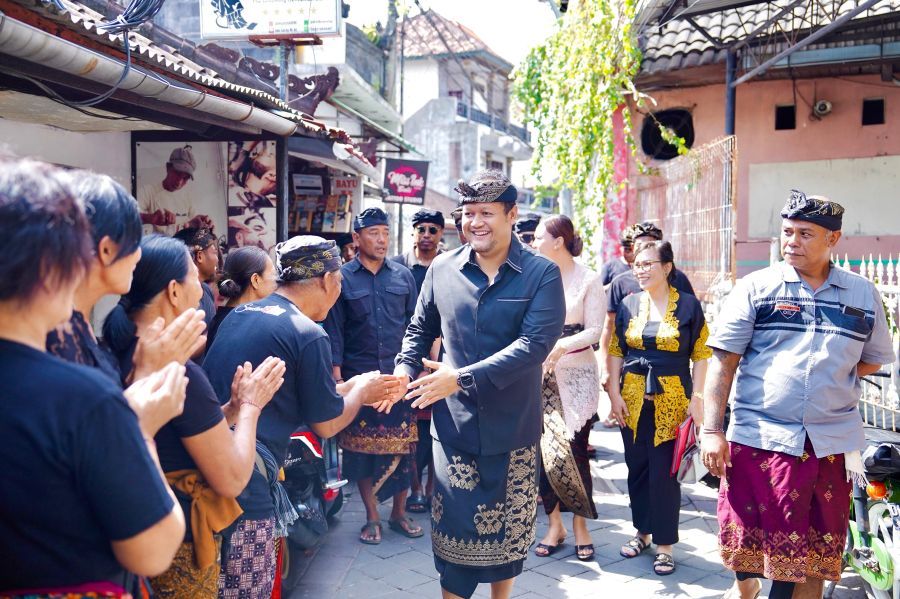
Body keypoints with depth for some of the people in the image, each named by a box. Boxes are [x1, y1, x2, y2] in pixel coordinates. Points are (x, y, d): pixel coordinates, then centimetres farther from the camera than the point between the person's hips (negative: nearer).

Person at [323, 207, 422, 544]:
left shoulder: (403, 276, 7)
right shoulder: (341, 278, 0)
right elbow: (334, 330, -1)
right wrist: (336, 376, -7)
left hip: (399, 376, 2)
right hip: (358, 378, -2)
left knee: (402, 447, 5)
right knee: (362, 448, 5)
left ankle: (399, 513, 22)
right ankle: (372, 518, 19)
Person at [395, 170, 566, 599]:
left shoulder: (542, 274, -8)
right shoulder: (442, 268, 1)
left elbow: (535, 343, -19)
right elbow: (420, 330, 13)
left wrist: (462, 378, -25)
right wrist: (405, 371, -7)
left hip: (513, 428, -1)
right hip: (454, 426, 1)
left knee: (508, 531, 16)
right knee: (454, 530, 7)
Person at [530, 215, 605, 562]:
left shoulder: (588, 280, -4)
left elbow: (594, 331, -9)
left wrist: (562, 346, -23)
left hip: (576, 374, -3)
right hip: (540, 373, 3)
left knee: (573, 449, -3)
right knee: (544, 449, 3)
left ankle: (580, 524, 15)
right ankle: (555, 524, 17)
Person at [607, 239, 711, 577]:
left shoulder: (688, 305, -2)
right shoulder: (629, 305, 5)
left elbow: (701, 354, -1)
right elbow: (616, 351, 7)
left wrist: (697, 397, -7)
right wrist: (614, 393, 0)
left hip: (672, 399, -3)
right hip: (633, 398, 3)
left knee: (664, 471, -1)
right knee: (637, 467, 10)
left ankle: (664, 544, 11)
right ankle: (642, 531, 27)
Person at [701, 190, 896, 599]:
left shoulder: (863, 295, 6)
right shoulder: (755, 288, -2)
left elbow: (873, 359, 17)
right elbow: (723, 361, -5)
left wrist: (831, 380, 1)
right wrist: (712, 430, -11)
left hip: (832, 443, 2)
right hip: (759, 439, -1)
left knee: (815, 550, 10)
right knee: (748, 533, 9)